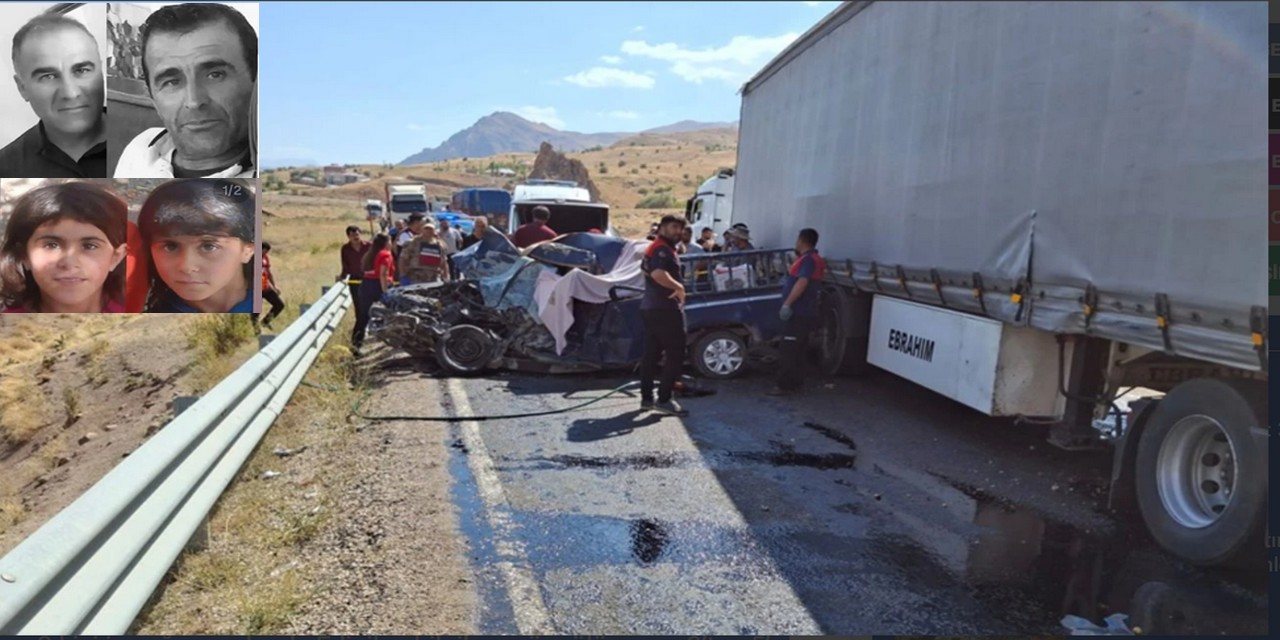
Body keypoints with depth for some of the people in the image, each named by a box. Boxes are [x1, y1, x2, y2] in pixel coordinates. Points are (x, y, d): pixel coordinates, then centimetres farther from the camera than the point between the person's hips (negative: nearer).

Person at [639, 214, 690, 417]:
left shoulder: (654, 248, 19)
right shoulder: (663, 249, -15)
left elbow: (646, 269, 36)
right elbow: (658, 274, -33)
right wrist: (679, 287, -23)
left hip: (650, 307, 11)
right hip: (665, 309, -11)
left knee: (651, 354, 11)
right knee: (675, 355, -8)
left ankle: (646, 397, 15)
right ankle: (664, 399, -9)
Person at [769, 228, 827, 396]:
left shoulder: (808, 260, -16)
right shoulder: (809, 259, 17)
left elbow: (802, 283, -28)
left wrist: (787, 304, -31)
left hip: (800, 313, -10)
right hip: (802, 313, 10)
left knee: (788, 351, -9)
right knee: (797, 351, 14)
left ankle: (785, 386, -7)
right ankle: (795, 383, 20)